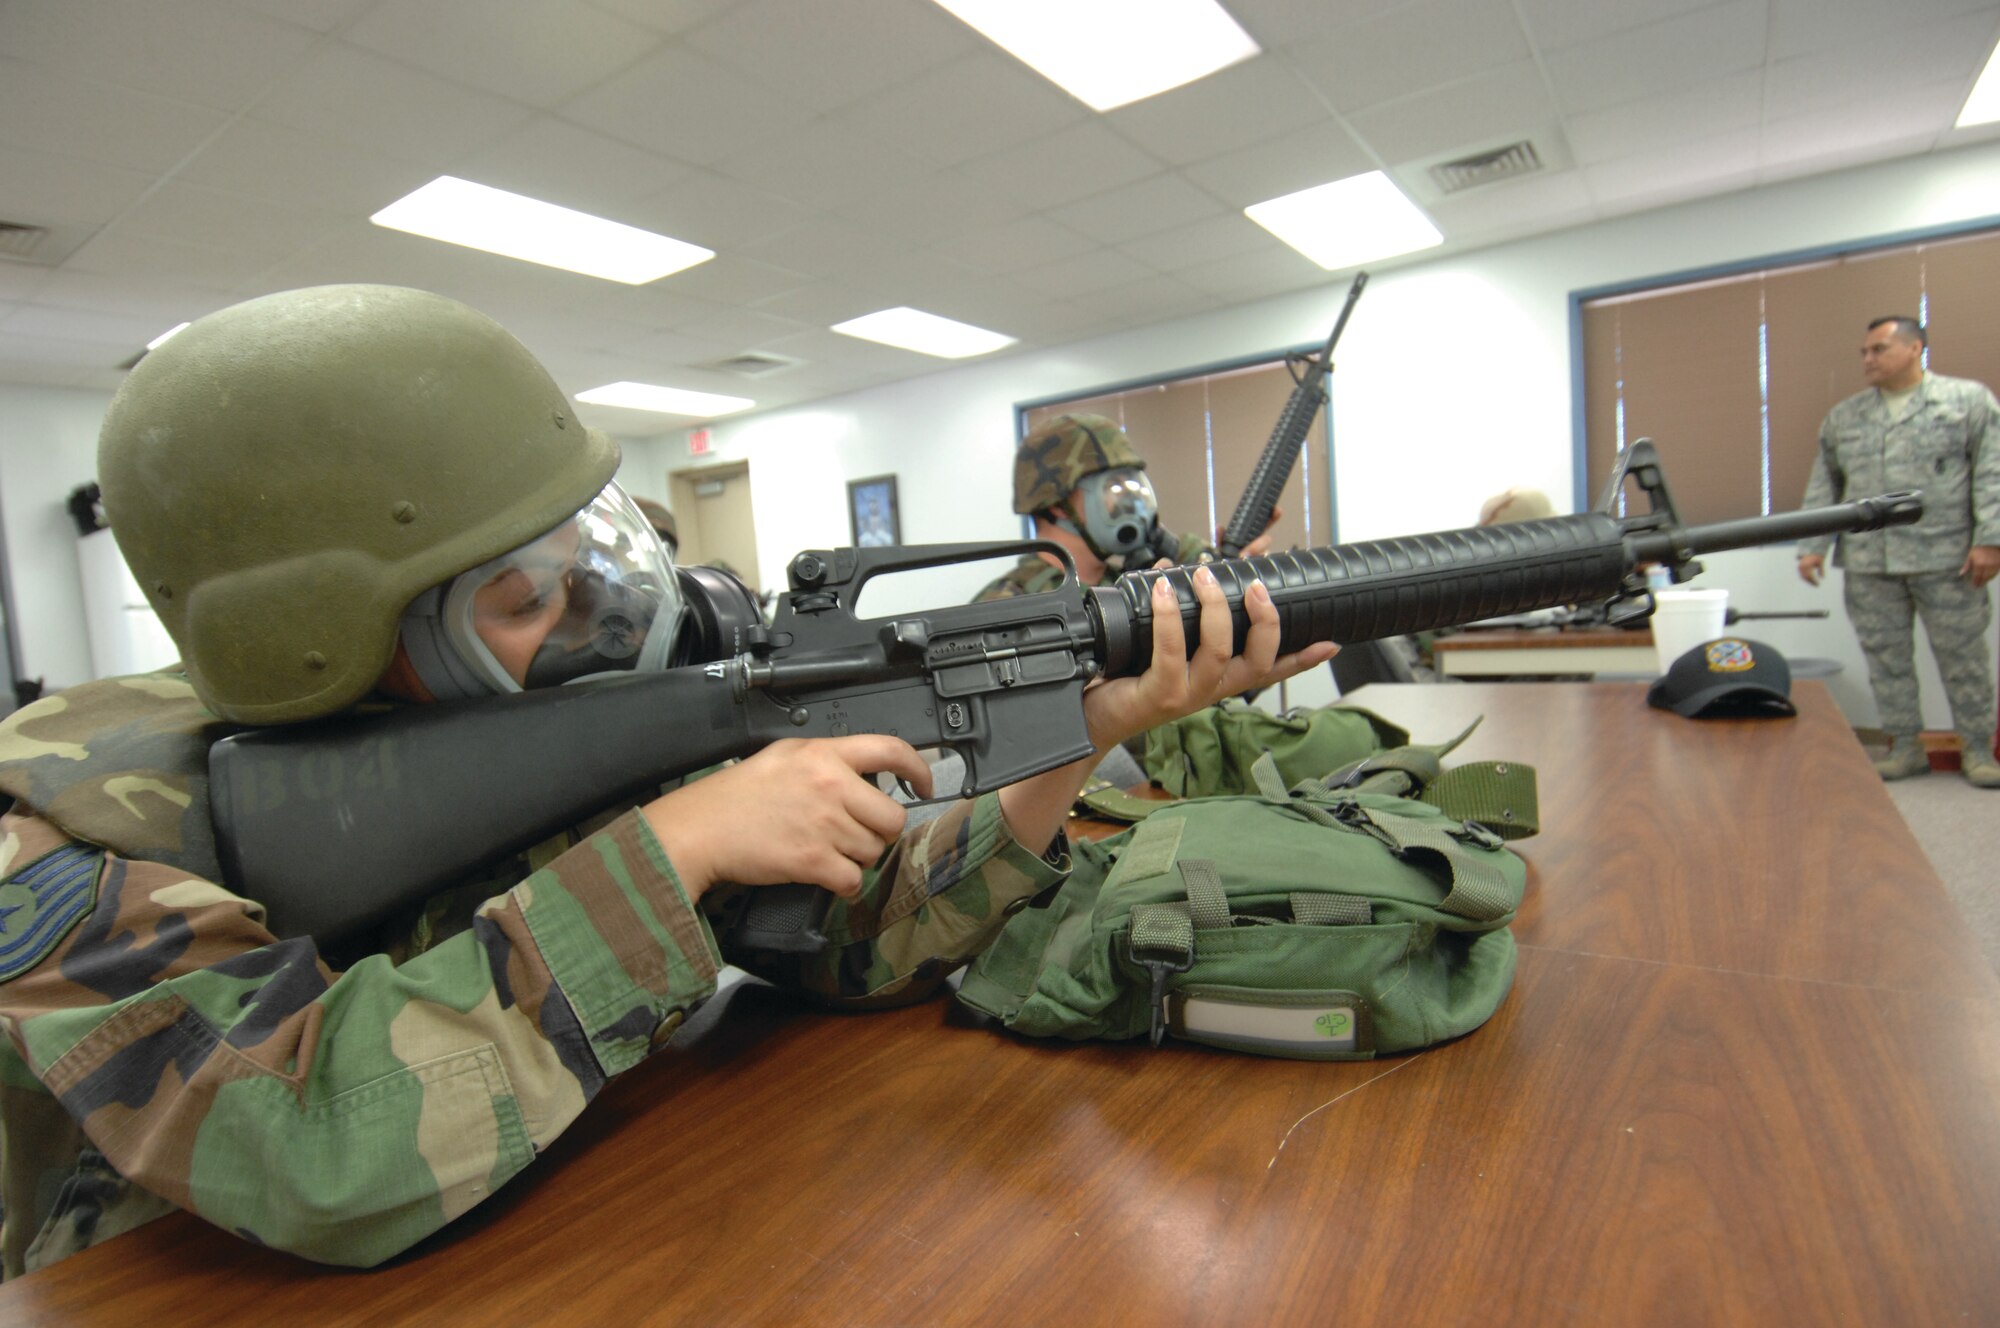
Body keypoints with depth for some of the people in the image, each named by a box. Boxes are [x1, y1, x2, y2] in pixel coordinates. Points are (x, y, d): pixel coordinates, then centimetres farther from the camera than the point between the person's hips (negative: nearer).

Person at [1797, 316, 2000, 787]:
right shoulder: (1842, 417, 13)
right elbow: (1822, 487, 13)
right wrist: (1812, 545, 5)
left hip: (1945, 558, -3)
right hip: (1868, 563, 3)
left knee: (1962, 656, 4)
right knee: (1885, 657, 6)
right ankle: (1905, 746, 17)